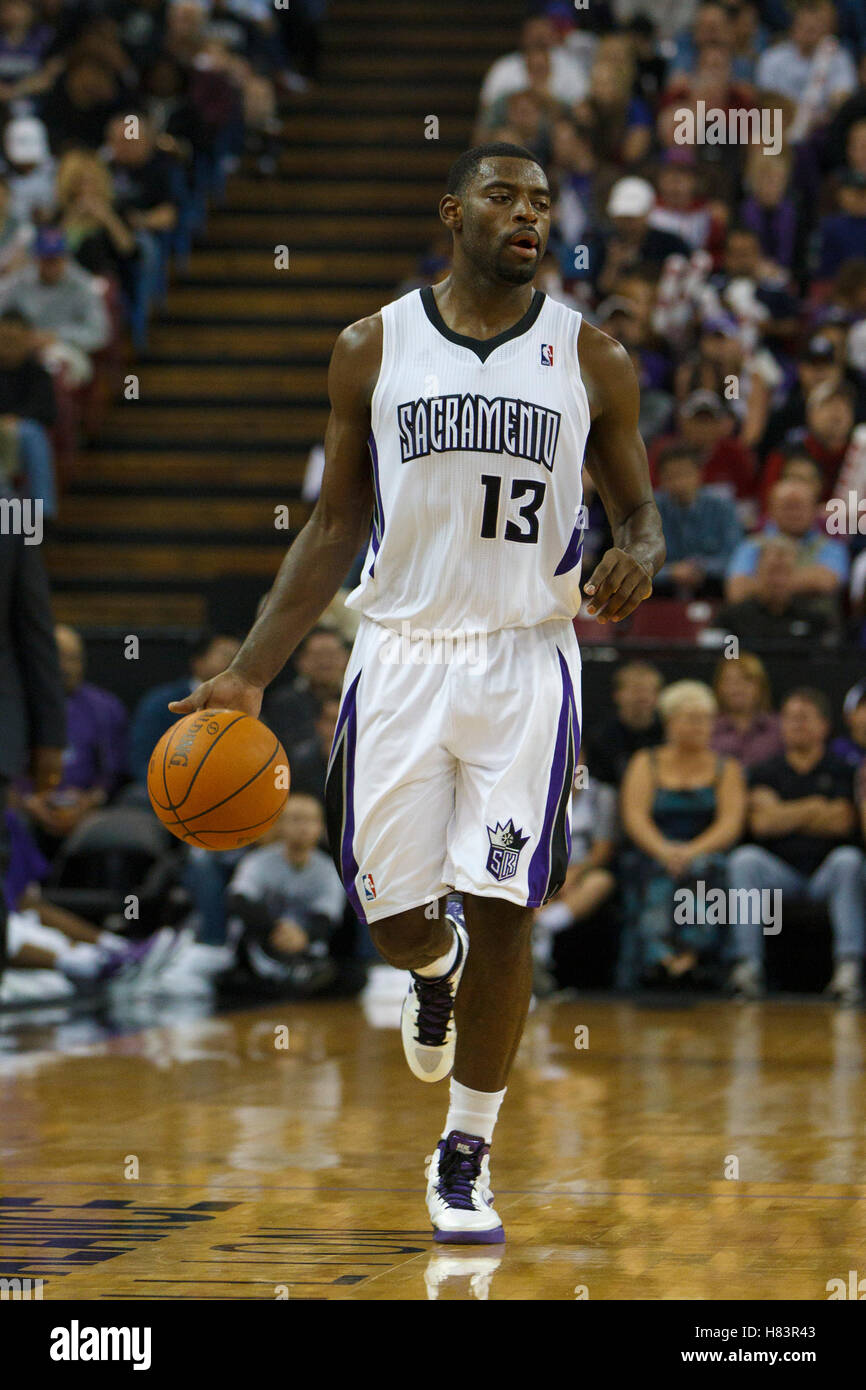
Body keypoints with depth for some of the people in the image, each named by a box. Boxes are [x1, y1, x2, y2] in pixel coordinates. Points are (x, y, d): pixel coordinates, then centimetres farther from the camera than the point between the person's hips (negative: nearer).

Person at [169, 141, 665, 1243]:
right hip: (400, 657, 1)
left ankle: (465, 1154, 10)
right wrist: (250, 676, 2)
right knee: (392, 914, 3)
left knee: (502, 913, -5)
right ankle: (437, 972, 43)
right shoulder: (373, 349, 3)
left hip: (526, 664, -1)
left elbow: (639, 507, 10)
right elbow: (335, 525, 7)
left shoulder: (591, 360, 2)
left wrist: (639, 556, -16)